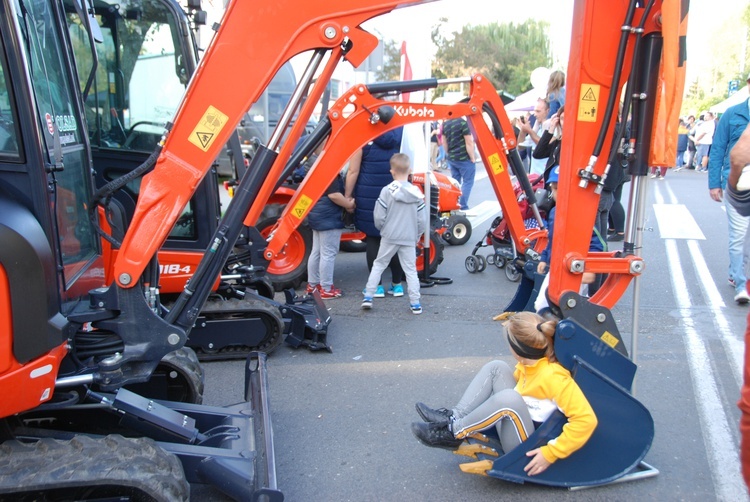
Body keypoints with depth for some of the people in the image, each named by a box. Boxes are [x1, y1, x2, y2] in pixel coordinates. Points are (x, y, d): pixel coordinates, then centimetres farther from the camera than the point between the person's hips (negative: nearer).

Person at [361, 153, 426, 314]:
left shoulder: (387, 191, -10)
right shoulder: (417, 193, -1)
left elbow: (379, 217, -8)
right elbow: (421, 220, 1)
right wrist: (417, 235, 16)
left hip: (389, 237, -1)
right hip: (409, 239, 2)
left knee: (378, 265, 13)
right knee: (411, 270, 8)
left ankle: (368, 297, 13)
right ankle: (415, 304, 9)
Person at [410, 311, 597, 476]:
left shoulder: (553, 377, -28)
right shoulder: (531, 361, -3)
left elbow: (586, 419, -32)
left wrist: (550, 453, -30)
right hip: (516, 422, 9)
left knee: (508, 398, -36)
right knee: (496, 368, -1)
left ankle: (453, 433, -17)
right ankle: (454, 417, -8)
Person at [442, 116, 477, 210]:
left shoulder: (445, 124, 7)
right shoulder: (463, 122, -15)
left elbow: (444, 142, 14)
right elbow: (469, 142, -16)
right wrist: (472, 158, -9)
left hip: (451, 159, 7)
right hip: (464, 159, -7)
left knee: (455, 182, 14)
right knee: (467, 182, 0)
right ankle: (463, 207, -3)